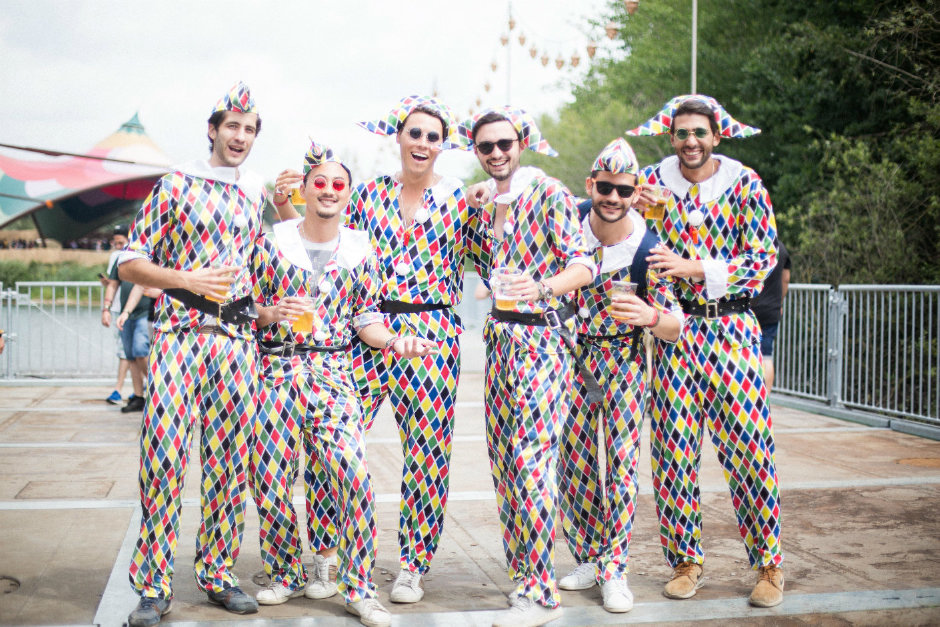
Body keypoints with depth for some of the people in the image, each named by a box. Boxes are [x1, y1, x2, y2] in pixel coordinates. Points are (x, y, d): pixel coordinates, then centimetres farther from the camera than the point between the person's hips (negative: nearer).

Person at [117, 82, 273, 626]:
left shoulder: (260, 195, 16)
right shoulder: (175, 186, 5)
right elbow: (130, 263, 2)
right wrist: (189, 279, -10)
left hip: (239, 336, 4)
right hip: (180, 331, -3)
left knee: (231, 458, 5)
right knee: (164, 453, -9)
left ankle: (218, 572, 17)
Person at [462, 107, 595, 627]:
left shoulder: (549, 194, -8)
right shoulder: (486, 204, 14)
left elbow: (583, 265, -16)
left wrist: (541, 286, -33)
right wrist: (483, 214, 14)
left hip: (541, 338, -7)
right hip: (500, 336, 8)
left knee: (530, 458, -12)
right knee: (503, 457, 9)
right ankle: (522, 567, 21)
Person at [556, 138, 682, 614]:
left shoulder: (648, 248, -19)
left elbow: (674, 327, -17)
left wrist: (652, 316, -40)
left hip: (623, 359, -3)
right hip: (574, 354, 3)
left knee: (621, 462, -5)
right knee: (572, 462, 5)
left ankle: (614, 570, 7)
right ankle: (589, 560, 21)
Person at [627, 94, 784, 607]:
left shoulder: (744, 184, 0)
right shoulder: (652, 183, 5)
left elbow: (763, 257, -7)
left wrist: (692, 267, -17)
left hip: (731, 328, -2)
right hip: (673, 329, 2)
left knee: (748, 448, -2)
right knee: (673, 449, 3)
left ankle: (769, 563, 12)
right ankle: (684, 559, 17)